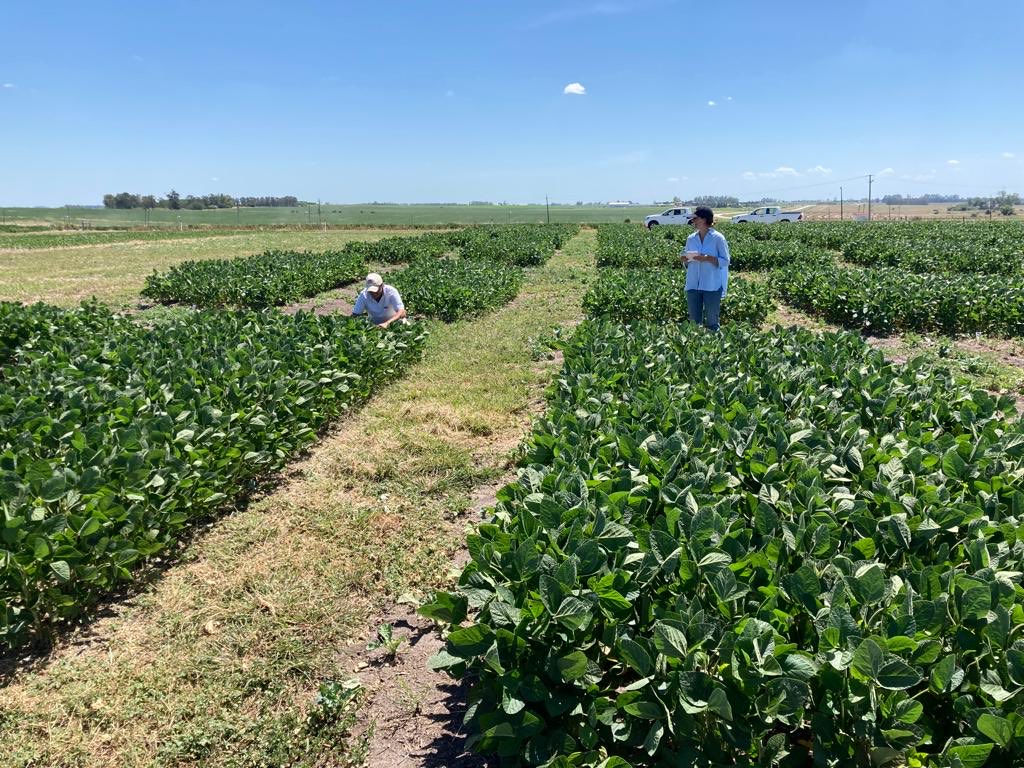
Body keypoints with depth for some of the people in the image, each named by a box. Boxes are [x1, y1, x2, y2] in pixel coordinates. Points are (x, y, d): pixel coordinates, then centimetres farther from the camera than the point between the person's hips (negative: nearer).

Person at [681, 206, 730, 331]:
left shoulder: (718, 238, -5)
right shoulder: (691, 239, 9)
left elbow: (725, 261, -5)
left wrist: (707, 258, -19)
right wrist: (684, 259, -8)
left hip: (712, 286, -4)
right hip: (693, 285, 4)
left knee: (712, 321, 5)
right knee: (694, 320, 9)